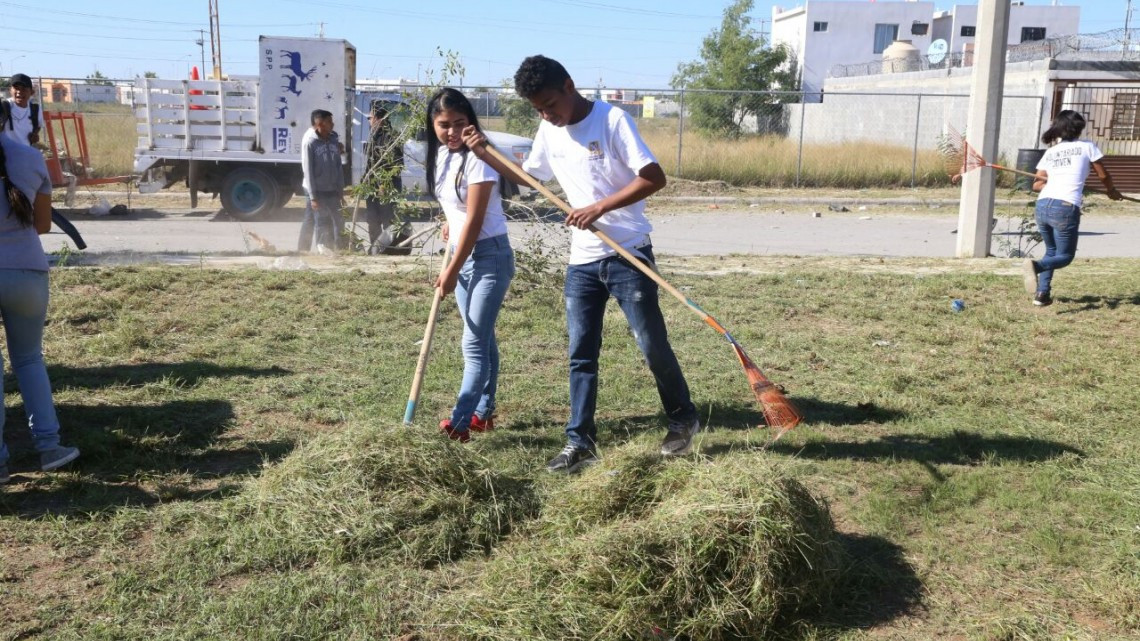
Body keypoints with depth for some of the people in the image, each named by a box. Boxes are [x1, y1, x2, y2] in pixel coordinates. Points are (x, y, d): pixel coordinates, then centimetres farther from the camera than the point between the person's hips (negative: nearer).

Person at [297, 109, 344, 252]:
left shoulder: (334, 140, 7)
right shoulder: (310, 142, -9)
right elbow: (308, 170, -11)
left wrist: (340, 188, 6)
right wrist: (313, 196, -14)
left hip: (332, 191, 6)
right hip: (317, 191, -6)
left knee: (336, 222, 7)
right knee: (322, 224, -3)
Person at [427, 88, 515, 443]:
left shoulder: (477, 159, -19)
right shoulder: (440, 155, 6)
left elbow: (475, 221, -20)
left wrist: (451, 271, -18)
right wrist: (450, 224, 9)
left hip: (490, 256, -8)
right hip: (462, 253, 8)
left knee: (474, 343, -11)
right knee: (482, 339, 14)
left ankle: (460, 421, -13)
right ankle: (484, 412, 23)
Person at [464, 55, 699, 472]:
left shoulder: (612, 120, -12)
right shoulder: (548, 132, 8)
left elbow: (654, 178, -18)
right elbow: (526, 175, 26)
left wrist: (600, 207, -22)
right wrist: (485, 153, 11)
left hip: (628, 253, -6)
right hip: (582, 259, 6)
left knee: (652, 345, 0)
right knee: (580, 354, 5)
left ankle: (683, 419, 22)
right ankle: (580, 441, 13)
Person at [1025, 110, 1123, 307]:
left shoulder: (1050, 152, 17)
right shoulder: (1087, 147, 8)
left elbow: (1037, 184, 14)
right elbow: (1103, 175, 19)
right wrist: (1112, 191, 37)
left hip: (1042, 206, 5)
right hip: (1066, 208, -5)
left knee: (1051, 251, 24)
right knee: (1065, 256, 6)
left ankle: (1042, 293, 13)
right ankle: (1036, 266, -25)